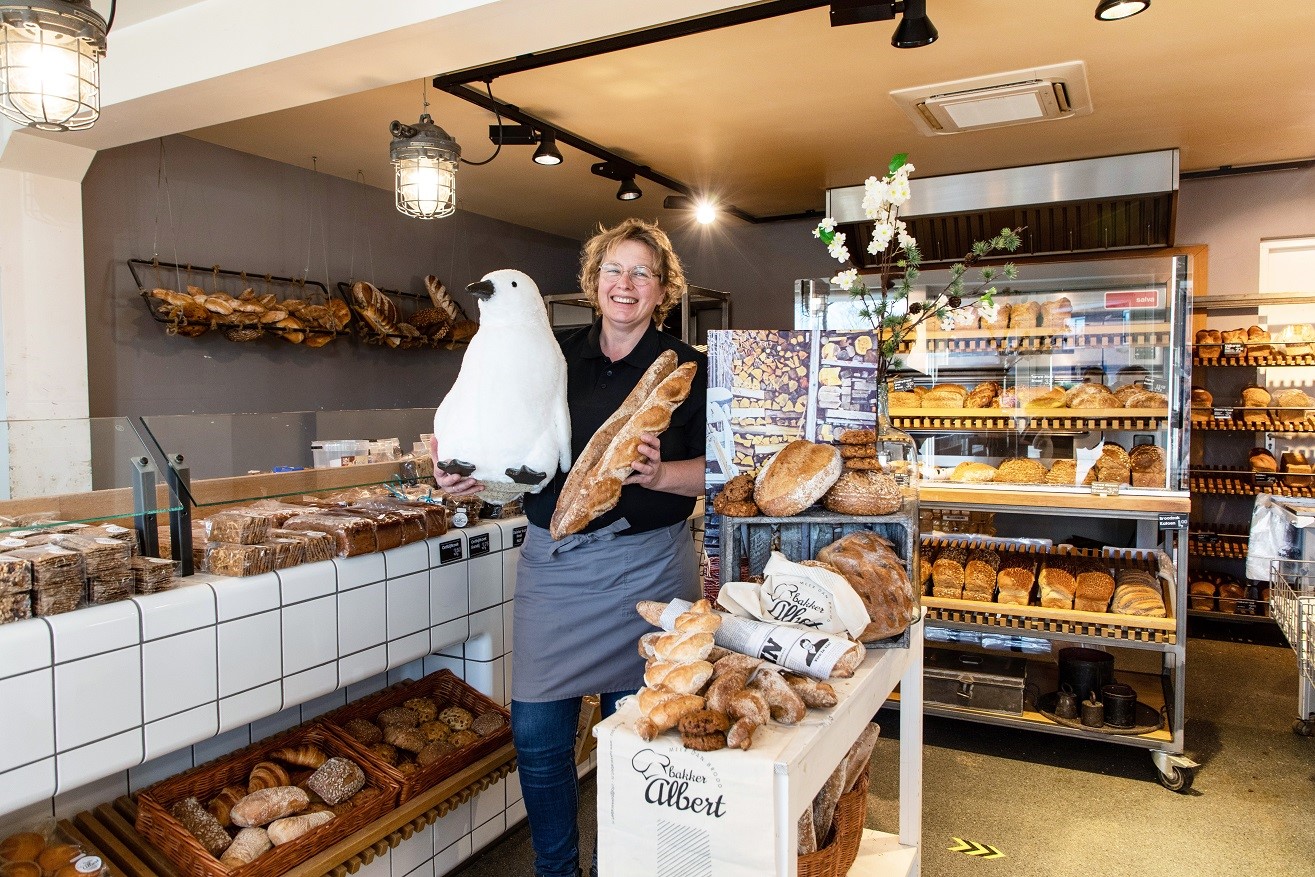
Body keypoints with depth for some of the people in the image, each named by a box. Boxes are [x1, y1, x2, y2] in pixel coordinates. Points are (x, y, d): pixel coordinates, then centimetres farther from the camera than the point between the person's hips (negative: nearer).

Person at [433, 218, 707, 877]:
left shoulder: (684, 368, 0)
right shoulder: (555, 354, 8)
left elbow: (716, 473, -3)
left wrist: (657, 474, -21)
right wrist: (467, 472, -6)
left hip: (644, 567, -2)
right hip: (553, 562, 3)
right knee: (537, 732, 4)